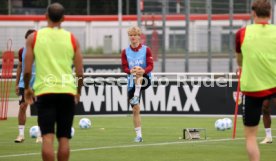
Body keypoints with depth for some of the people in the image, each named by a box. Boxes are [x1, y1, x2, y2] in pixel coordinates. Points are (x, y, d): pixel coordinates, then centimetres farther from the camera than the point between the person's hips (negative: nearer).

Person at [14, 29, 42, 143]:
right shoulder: (22, 51, 6)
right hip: (24, 83, 2)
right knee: (22, 106, -5)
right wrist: (17, 84, 11)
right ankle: (21, 134, 4)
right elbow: (19, 67, 14)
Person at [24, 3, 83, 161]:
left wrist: (27, 88, 18)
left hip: (44, 91, -1)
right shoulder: (72, 38, 5)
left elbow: (27, 70, 0)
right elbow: (80, 72, 3)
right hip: (67, 91, 1)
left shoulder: (34, 37, 2)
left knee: (48, 137, -5)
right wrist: (78, 92, 20)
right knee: (64, 138, 8)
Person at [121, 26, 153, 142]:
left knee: (139, 75, -38)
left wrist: (143, 71, -33)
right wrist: (130, 71, -27)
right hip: (132, 82, 3)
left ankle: (136, 97, -37)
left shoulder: (146, 50, -2)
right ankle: (139, 135, 5)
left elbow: (150, 65, -10)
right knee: (135, 109, 0)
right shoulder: (125, 52, 4)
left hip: (145, 79, -3)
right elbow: (124, 67, -3)